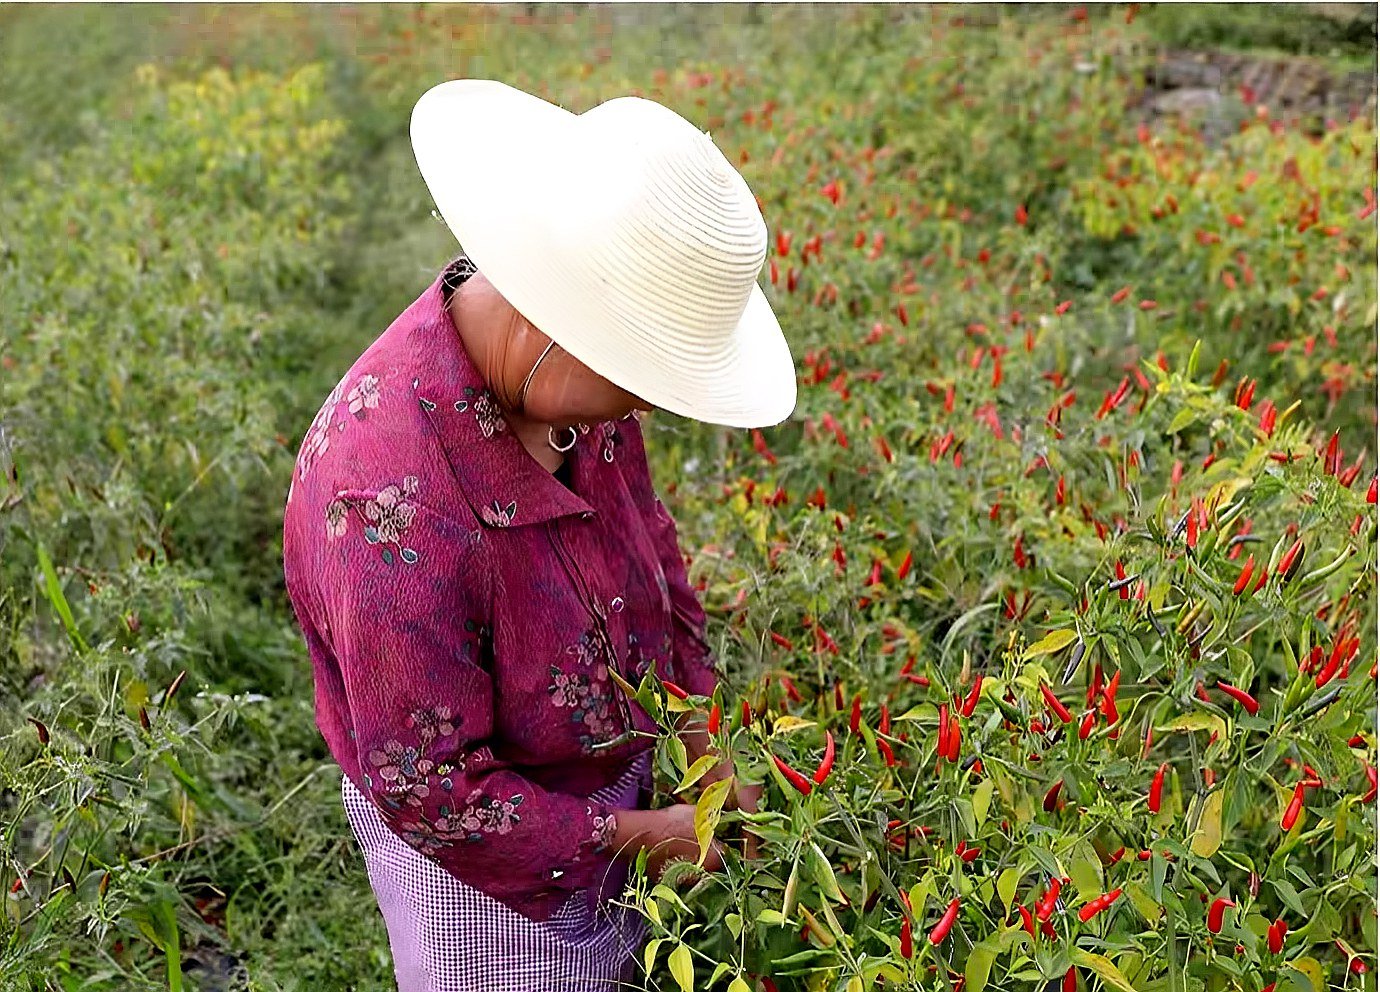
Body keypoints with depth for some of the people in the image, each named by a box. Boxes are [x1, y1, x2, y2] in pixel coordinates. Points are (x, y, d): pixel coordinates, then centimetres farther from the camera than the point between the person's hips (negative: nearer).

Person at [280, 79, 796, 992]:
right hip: (484, 850, -6)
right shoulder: (391, 509, -40)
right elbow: (423, 788, -28)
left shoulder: (571, 368, -17)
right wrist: (629, 834, -18)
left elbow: (646, 537, 2)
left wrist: (701, 738, 0)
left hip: (616, 774, 7)